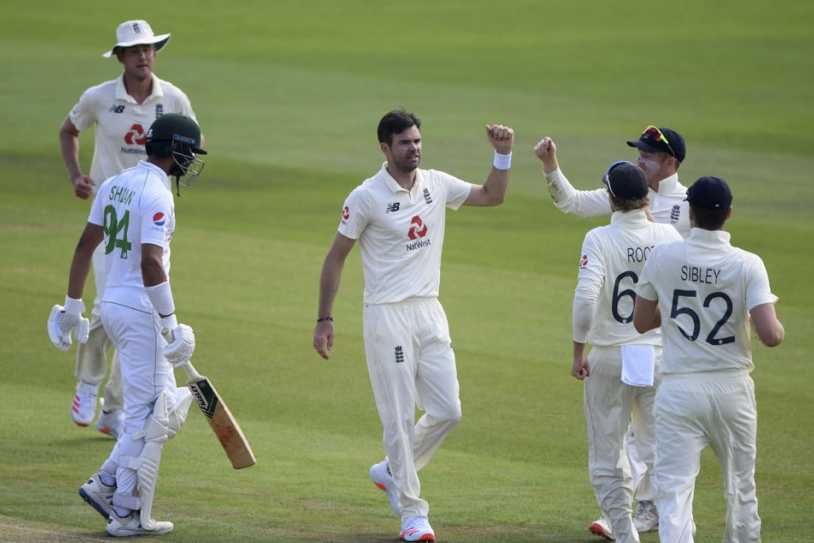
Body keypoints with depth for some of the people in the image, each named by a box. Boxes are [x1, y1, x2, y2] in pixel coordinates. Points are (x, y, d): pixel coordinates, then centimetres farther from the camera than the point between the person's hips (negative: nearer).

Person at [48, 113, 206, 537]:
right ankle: (128, 514, 0)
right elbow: (150, 263, -24)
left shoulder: (114, 184, 11)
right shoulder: (156, 196, -16)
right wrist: (171, 324, -21)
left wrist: (73, 306, 20)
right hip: (140, 312, -9)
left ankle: (106, 483, 12)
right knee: (147, 412, -2)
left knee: (167, 403, 17)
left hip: (112, 306, 9)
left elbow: (85, 244, 15)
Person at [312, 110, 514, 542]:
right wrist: (324, 319, -6)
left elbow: (492, 196, 20)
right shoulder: (367, 197, -9)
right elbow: (336, 256, -3)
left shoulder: (437, 185, 7)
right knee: (399, 416, -4)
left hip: (430, 312, 6)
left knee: (447, 410, 3)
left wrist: (503, 155, 3)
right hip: (387, 315, -6)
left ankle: (392, 471, 26)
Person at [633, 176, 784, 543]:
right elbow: (769, 335, -18)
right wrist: (779, 327, 5)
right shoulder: (747, 265, -10)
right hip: (732, 388, 1)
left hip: (679, 389, -1)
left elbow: (641, 321, 8)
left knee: (675, 488, -4)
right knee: (741, 488, 18)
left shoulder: (662, 257, -5)